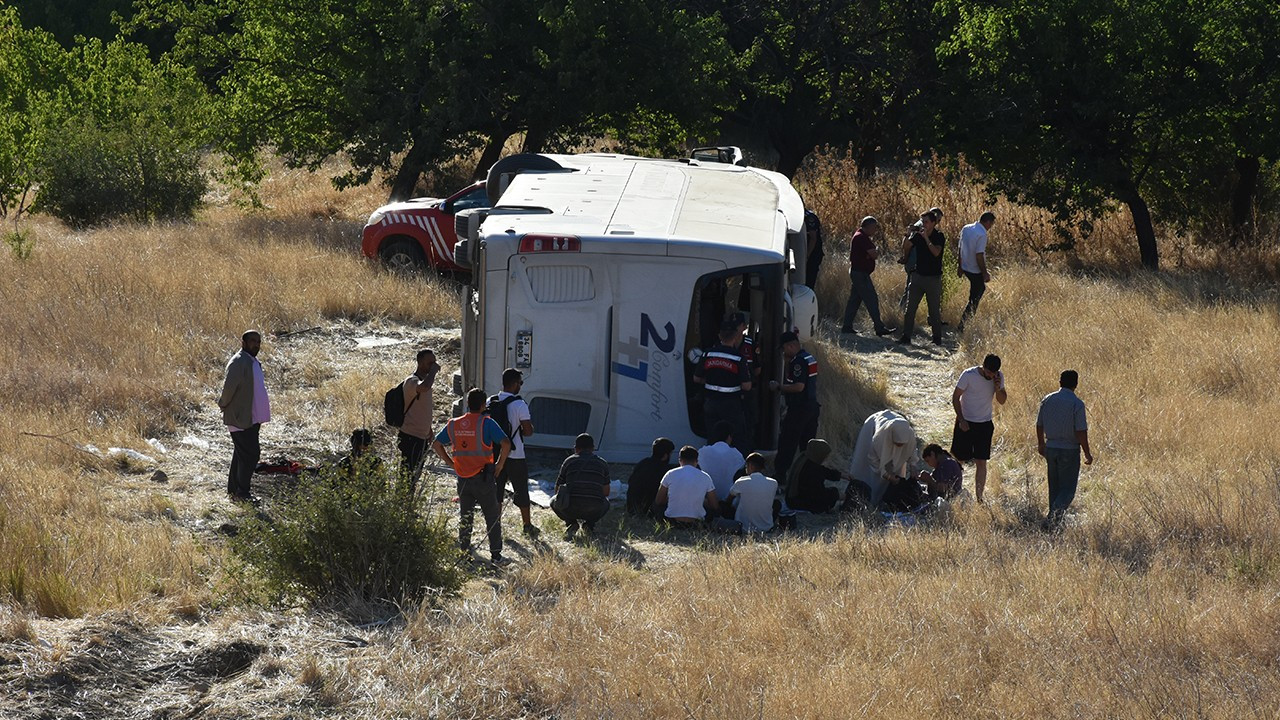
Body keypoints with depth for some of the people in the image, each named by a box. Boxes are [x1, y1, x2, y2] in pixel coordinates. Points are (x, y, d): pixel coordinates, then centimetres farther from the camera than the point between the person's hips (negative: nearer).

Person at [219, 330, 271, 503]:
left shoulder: (254, 362, 14)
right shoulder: (238, 362, -18)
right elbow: (229, 386, -24)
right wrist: (223, 404, -10)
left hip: (252, 419, 10)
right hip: (241, 418, -10)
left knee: (242, 455, 15)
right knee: (250, 454, -10)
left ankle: (234, 491, 22)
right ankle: (242, 494, -5)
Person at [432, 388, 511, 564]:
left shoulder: (454, 424, 3)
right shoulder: (486, 424, -12)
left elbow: (436, 444, 10)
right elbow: (506, 444, -20)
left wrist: (451, 462, 12)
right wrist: (499, 464, -7)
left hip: (463, 478, 4)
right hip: (483, 477, -4)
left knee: (465, 516, 16)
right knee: (492, 517, 7)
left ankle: (463, 551, 17)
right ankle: (495, 554, 6)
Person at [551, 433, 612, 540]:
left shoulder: (569, 461, 14)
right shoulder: (602, 463, 16)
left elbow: (557, 490, 24)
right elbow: (606, 492, 27)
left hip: (571, 509, -1)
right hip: (594, 510, 1)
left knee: (554, 502, 31)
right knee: (606, 503, 36)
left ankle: (571, 522, 5)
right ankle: (589, 523, 9)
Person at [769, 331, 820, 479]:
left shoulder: (798, 361, -18)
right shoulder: (809, 358, 14)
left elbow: (799, 386, -26)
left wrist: (779, 386, -14)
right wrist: (789, 362, 9)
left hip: (799, 409, -10)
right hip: (812, 406, 10)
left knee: (787, 442, -4)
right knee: (807, 443, 13)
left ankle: (780, 474, -2)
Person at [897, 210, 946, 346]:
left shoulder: (939, 237, -8)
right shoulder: (918, 236, 4)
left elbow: (936, 252, -23)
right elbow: (905, 247, -5)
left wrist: (926, 238, -23)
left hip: (933, 278, -4)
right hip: (918, 276, 4)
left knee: (934, 310, 5)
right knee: (910, 307, -1)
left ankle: (937, 337, 17)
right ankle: (906, 336, 3)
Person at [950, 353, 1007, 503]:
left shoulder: (999, 377, -3)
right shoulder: (968, 375, -16)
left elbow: (1002, 401, 5)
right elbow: (955, 397, -9)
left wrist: (998, 389, -16)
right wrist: (961, 420, -14)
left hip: (985, 424, 3)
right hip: (966, 423, -3)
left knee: (981, 462, 1)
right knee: (959, 460, 2)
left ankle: (979, 497, 4)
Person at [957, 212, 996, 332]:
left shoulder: (966, 229, 3)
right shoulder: (982, 234, -22)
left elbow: (960, 249, 10)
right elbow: (979, 256, -24)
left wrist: (960, 266, 20)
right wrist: (985, 273, -15)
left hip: (966, 268, 8)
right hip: (976, 271, -8)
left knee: (980, 288, 28)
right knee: (974, 299, 3)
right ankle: (962, 325, 3)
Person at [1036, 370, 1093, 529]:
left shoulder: (1047, 400, 2)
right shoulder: (1077, 404, -14)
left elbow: (1039, 425, 11)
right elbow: (1081, 432, -16)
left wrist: (1041, 444, 27)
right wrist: (1087, 454, -6)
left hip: (1051, 448, 5)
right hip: (1070, 450, -5)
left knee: (1054, 487, 16)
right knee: (1068, 488, 1)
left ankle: (1054, 521, 18)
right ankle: (1056, 512, -23)